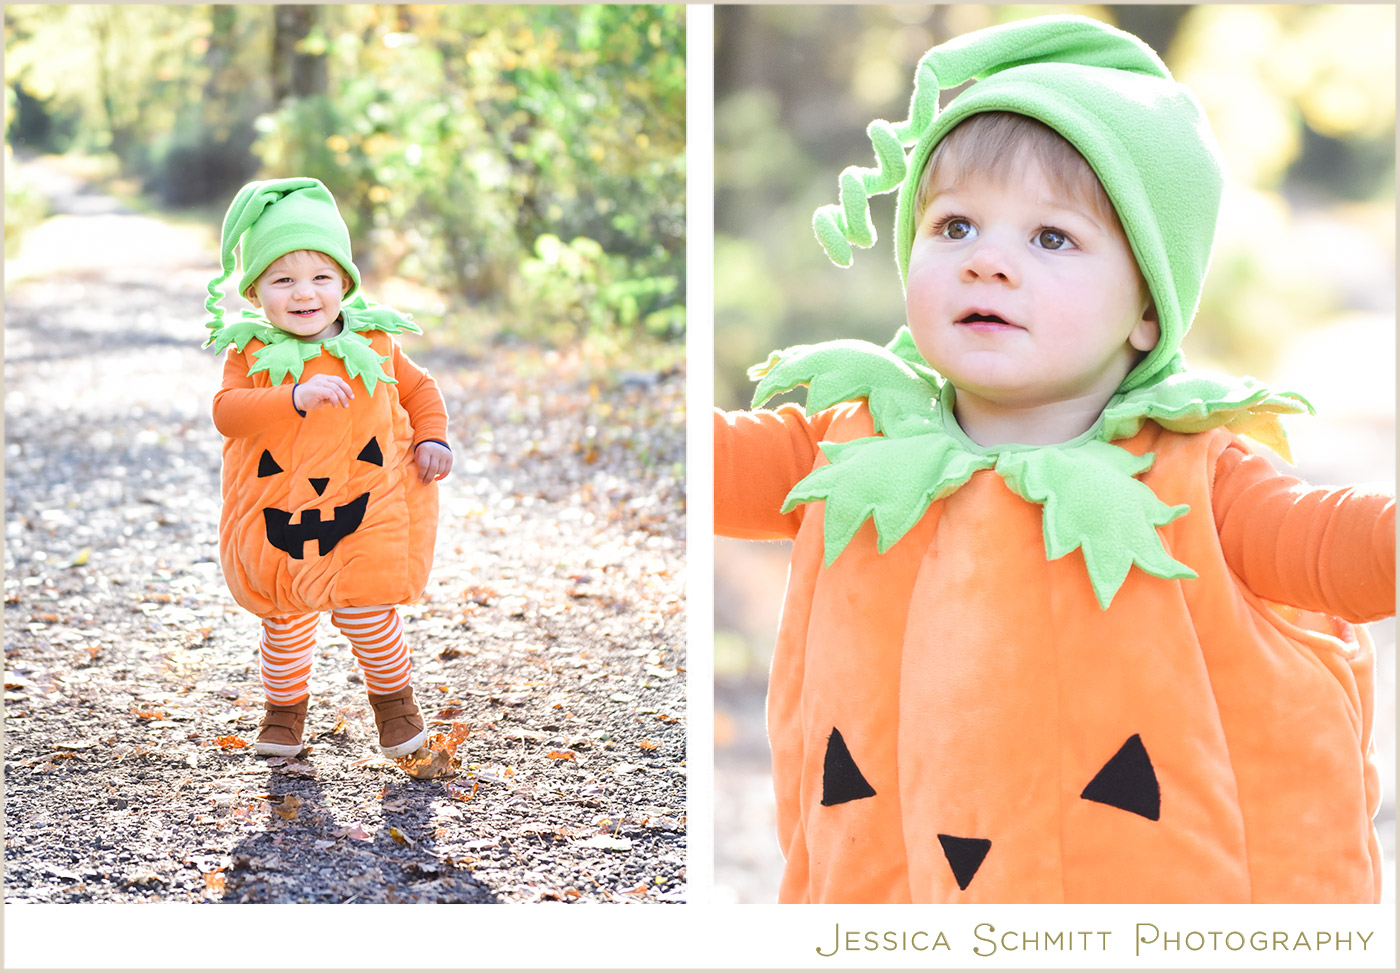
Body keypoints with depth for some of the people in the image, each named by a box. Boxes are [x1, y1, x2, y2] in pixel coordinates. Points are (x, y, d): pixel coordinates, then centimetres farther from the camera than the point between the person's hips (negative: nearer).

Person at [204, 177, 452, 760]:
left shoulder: (372, 345, -1)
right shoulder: (251, 355, -8)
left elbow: (419, 388, 15)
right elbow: (227, 411, -25)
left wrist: (431, 438, -2)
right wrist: (295, 397, -38)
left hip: (365, 513, 0)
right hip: (276, 519, 0)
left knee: (364, 609, -9)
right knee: (287, 619, 13)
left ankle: (393, 695, 17)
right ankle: (284, 706, 38)